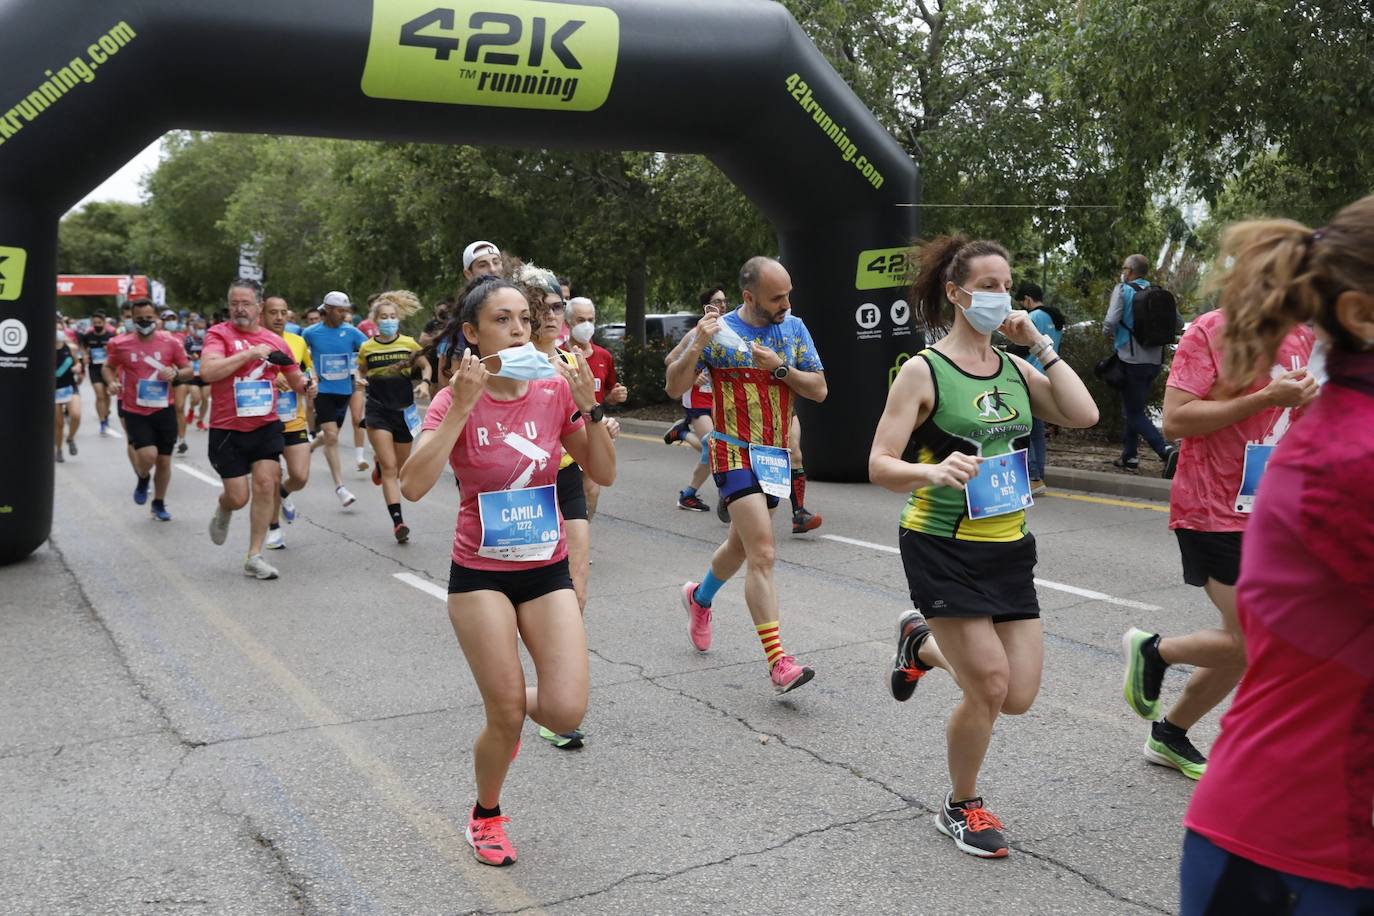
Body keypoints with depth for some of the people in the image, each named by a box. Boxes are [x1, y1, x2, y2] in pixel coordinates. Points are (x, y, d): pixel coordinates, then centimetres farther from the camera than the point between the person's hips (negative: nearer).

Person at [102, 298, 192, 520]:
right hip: (135, 411, -1)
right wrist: (111, 382, -7)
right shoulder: (121, 344, -3)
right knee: (148, 455, -19)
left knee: (164, 460, 9)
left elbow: (188, 370, 4)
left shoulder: (171, 342, -3)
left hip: (164, 410, 1)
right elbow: (108, 367, 14)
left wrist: (176, 374, -17)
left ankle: (159, 503, 29)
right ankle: (142, 480, 18)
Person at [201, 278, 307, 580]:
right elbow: (208, 371, -23)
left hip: (266, 427, 2)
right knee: (239, 497, -1)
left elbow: (297, 382, 16)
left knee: (265, 483, -9)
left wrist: (307, 385, -7)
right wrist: (249, 353, -23)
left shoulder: (275, 342, 5)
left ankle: (254, 557, 2)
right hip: (227, 430, -2)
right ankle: (222, 510, 39)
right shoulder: (219, 334, -5)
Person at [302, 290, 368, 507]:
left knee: (331, 436, 17)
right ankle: (339, 486, -10)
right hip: (323, 391, -4)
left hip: (344, 390, 4)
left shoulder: (351, 332, -1)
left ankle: (308, 448, 49)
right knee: (332, 436, -14)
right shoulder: (311, 333, -4)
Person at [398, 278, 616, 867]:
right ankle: (486, 817, 31)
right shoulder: (455, 401, -10)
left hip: (548, 570, 3)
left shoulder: (554, 390, -3)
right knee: (506, 716, 0)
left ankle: (509, 707, 29)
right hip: (480, 574, -2)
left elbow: (603, 474, -1)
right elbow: (413, 486, -24)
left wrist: (589, 408, -15)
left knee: (566, 713, -9)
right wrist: (462, 407, -28)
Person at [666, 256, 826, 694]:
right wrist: (696, 346, -22)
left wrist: (779, 367, -13)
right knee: (762, 553, -16)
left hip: (777, 455, 6)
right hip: (735, 454, -6)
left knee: (740, 545, 20)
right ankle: (778, 662, -16)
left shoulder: (794, 328, 5)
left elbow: (819, 390, 3)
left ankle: (699, 598, 50)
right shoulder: (720, 331, -7)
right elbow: (675, 388, -6)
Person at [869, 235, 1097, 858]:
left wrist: (1038, 344, -5)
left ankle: (922, 643, 33)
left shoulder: (1014, 369, 7)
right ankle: (961, 809, 19)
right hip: (943, 550, -6)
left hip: (1008, 549, 6)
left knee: (1018, 697, 5)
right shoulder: (923, 371, -10)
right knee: (990, 686, -8)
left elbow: (1083, 415, -6)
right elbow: (880, 466, -15)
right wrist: (935, 471, -35)